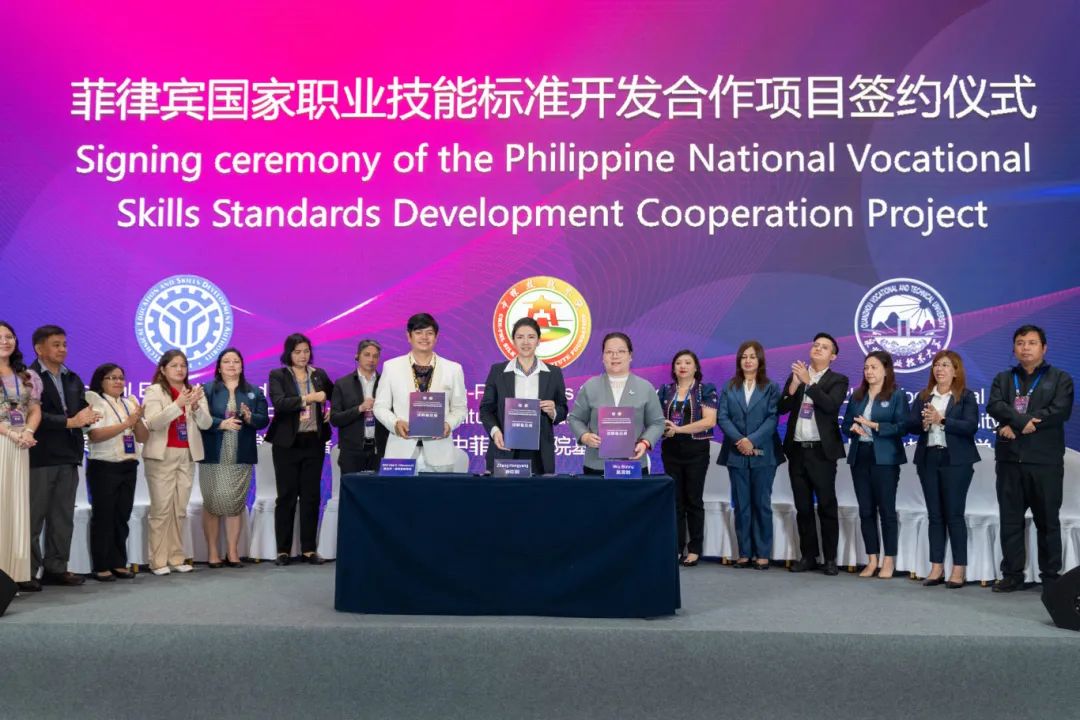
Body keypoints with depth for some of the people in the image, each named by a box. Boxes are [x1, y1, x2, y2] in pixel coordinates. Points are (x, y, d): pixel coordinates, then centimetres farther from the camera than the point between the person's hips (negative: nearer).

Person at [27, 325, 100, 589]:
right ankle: (27, 572, 5)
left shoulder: (73, 380, 18)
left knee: (63, 518, 10)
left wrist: (87, 417, -10)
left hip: (68, 457, 7)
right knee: (33, 517, -1)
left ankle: (56, 568, 17)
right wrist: (69, 422, -19)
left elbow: (82, 411, 13)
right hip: (39, 457, -7)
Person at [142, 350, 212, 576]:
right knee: (162, 509, -5)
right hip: (162, 456, -4)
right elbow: (153, 422, -15)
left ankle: (176, 558, 12)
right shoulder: (154, 391, 0)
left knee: (180, 509, 6)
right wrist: (178, 404, -26)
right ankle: (158, 561, -1)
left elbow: (206, 423, 2)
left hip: (187, 456, 4)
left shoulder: (195, 392, 12)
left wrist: (195, 406, -17)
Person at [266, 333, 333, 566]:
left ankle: (309, 549, 10)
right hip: (287, 443, -3)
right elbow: (278, 402, -17)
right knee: (286, 496, 1)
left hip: (314, 442, 3)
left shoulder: (319, 375, 10)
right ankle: (283, 550, 8)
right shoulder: (278, 375, -1)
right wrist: (309, 398, -20)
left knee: (311, 495, 4)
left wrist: (331, 410, 7)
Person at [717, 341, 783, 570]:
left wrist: (752, 440, -18)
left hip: (763, 454, -2)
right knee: (741, 505, 5)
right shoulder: (729, 388, 9)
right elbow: (722, 417, 1)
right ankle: (744, 553, 11)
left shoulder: (770, 388, 3)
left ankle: (763, 554, 7)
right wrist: (739, 440, -14)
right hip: (736, 454, 2)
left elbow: (772, 418, -6)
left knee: (762, 504, 2)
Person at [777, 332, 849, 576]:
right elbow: (782, 408, 4)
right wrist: (793, 386, -12)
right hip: (797, 450, 4)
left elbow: (831, 405, -18)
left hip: (821, 451, -4)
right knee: (803, 507, 9)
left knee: (826, 506, -1)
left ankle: (830, 558, 6)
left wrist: (809, 382, -20)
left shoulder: (838, 380, 1)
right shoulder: (795, 376, 12)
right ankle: (808, 556, 16)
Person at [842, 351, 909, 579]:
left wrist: (875, 426, -19)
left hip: (885, 459, -5)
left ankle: (889, 560, 9)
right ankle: (872, 560, 13)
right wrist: (853, 428, -9)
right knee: (865, 510, 6)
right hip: (859, 457, 5)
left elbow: (903, 427, -10)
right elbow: (845, 425, 13)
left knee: (886, 509, 0)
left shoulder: (897, 395, -2)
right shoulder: (856, 396, 14)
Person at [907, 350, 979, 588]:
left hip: (956, 461, -4)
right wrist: (924, 421, -16)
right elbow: (910, 425, 4)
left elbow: (970, 426, -13)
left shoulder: (966, 396, 0)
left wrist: (942, 420, -22)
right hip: (928, 460, 4)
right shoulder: (922, 396, 12)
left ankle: (959, 569, 4)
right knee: (934, 514, 7)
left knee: (954, 514, -2)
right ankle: (937, 568, 12)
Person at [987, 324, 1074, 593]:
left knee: (1047, 521, 4)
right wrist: (1023, 420, -21)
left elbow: (1060, 410, -11)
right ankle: (1012, 574, 11)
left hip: (1045, 460, -2)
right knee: (1010, 520, 4)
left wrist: (1016, 426, -12)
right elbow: (994, 406, -4)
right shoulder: (1002, 379, 14)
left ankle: (1051, 577, 12)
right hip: (1009, 459, 2)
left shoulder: (1060, 378, 6)